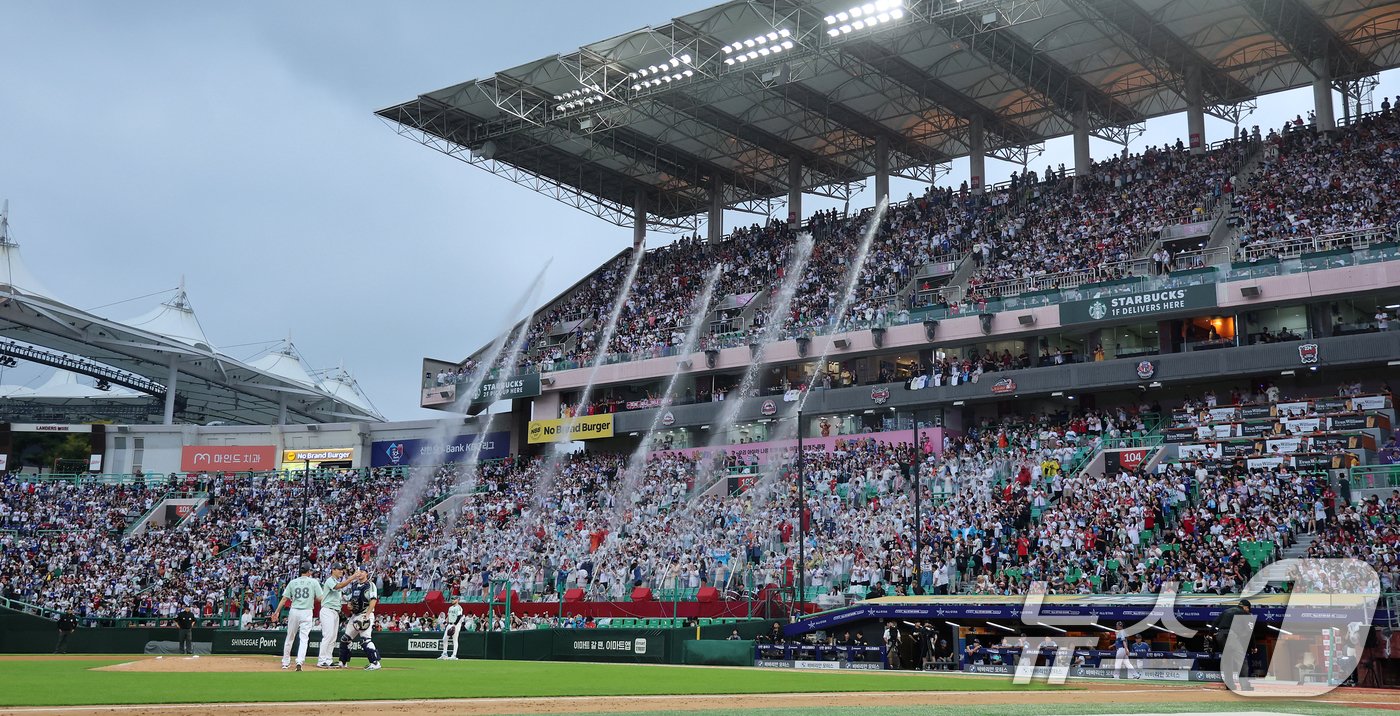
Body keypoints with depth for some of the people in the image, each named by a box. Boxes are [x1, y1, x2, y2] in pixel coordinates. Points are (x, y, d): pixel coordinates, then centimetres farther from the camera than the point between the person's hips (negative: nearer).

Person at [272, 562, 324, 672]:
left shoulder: (292, 582, 6)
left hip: (293, 612, 3)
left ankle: (285, 662, 25)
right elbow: (321, 598, -4)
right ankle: (299, 662, -20)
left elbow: (284, 599, 4)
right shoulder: (313, 582, 0)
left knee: (289, 637, 16)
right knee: (304, 638, -4)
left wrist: (277, 612, 8)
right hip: (307, 612, -3)